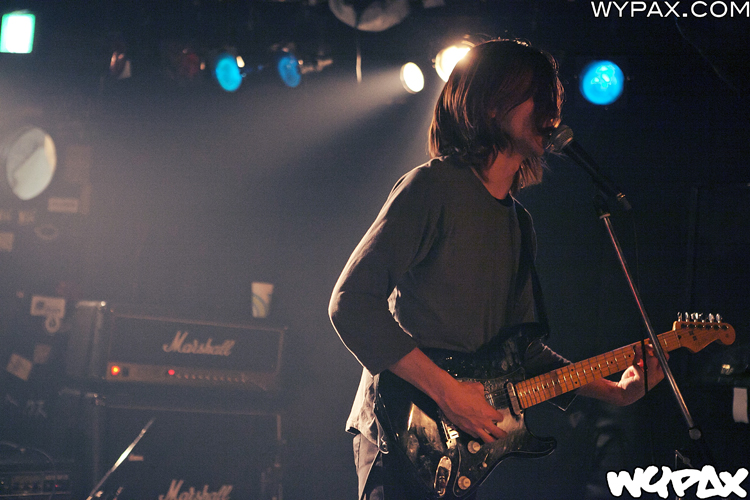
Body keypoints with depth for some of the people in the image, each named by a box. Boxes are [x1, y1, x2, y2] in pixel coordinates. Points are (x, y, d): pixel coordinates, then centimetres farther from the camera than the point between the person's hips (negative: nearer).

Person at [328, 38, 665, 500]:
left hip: (476, 440, 8)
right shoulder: (433, 188, -9)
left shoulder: (518, 222, 16)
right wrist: (447, 392, -20)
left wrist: (616, 391, 9)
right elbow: (350, 303, -17)